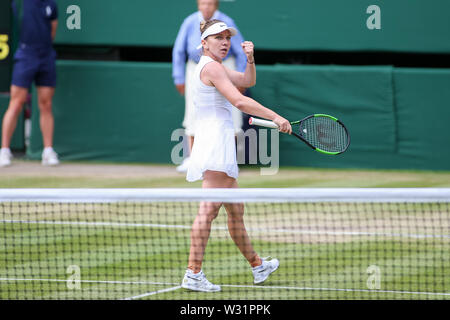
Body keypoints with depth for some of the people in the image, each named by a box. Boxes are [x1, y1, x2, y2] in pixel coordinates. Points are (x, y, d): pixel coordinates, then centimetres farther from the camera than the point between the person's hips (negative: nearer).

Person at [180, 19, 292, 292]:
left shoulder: (215, 67, 19)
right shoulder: (212, 67, -11)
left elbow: (248, 81, 28)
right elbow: (239, 101, -21)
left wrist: (250, 59, 8)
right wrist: (275, 117, -20)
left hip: (219, 144, 11)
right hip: (216, 141, -11)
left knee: (236, 210, 20)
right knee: (209, 209, -15)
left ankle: (257, 266, 33)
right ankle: (193, 274, -20)